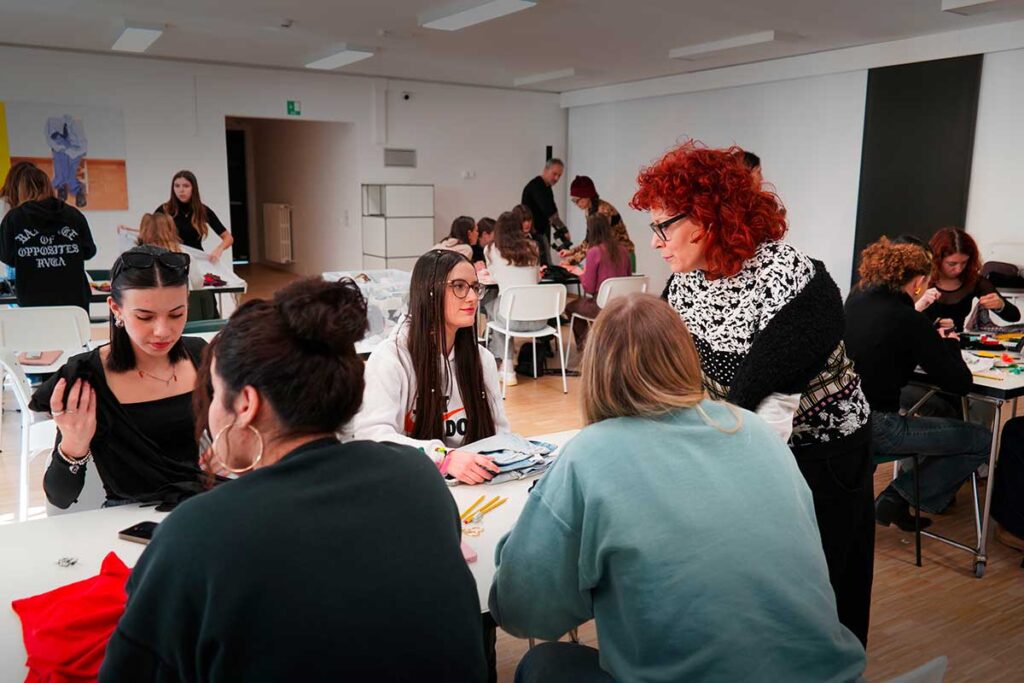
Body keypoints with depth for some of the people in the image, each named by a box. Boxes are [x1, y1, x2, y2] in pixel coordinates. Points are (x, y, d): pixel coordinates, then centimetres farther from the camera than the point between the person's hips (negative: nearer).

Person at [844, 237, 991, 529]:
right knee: (983, 441, 6)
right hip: (876, 428, -8)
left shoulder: (855, 300, 4)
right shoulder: (909, 321, -16)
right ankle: (899, 499, 7)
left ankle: (939, 489, 34)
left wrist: (932, 339, 21)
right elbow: (960, 383, -10)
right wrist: (949, 346, 8)